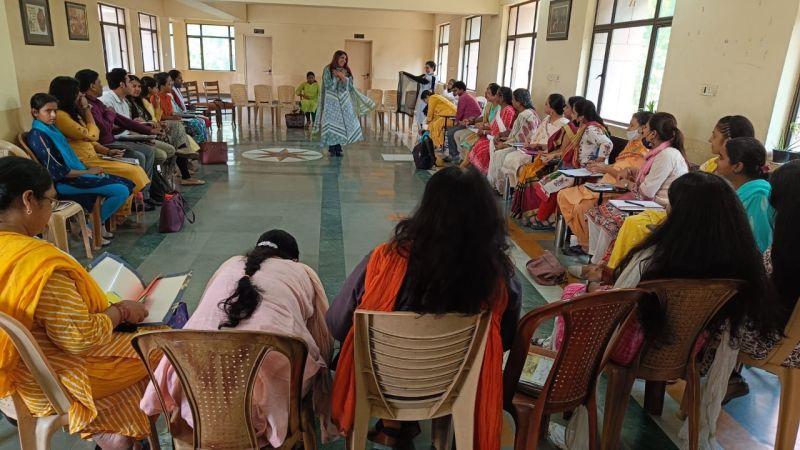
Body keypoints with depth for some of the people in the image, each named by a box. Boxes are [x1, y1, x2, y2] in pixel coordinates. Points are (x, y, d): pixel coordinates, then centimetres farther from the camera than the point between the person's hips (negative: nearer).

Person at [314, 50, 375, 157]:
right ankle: (332, 149, -2)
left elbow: (350, 86, 4)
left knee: (342, 124, -2)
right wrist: (338, 78, -7)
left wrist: (343, 76, -7)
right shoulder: (328, 69, 0)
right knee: (332, 124, -8)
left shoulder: (346, 71, 12)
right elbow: (328, 85, -10)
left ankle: (338, 148, 4)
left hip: (344, 101, 4)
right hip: (331, 101, -4)